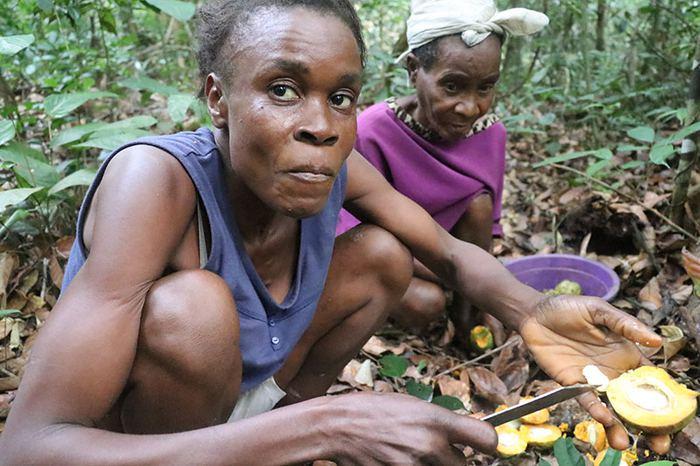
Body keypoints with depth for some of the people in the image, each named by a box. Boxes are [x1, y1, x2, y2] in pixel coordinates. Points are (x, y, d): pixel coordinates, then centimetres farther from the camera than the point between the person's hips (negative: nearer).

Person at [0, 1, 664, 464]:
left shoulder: (332, 167, -17)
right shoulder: (159, 179, -34)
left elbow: (453, 256, -3)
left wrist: (532, 312, -27)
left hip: (244, 395, 5)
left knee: (383, 255, -3)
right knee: (191, 308, -35)